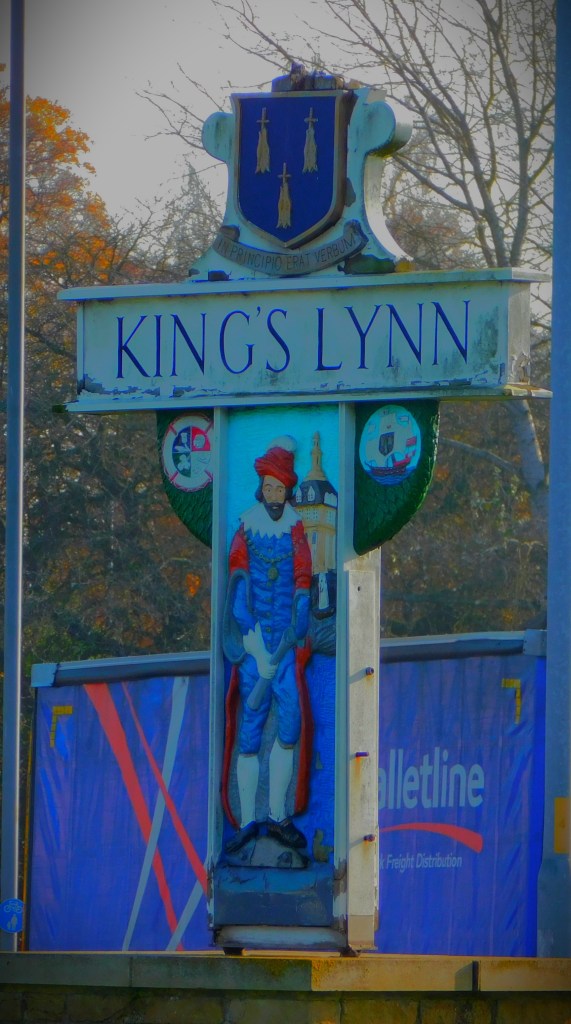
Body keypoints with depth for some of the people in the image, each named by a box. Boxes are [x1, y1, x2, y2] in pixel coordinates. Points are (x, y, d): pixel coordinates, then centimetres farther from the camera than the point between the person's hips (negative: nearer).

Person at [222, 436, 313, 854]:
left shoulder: (297, 529, 7)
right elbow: (238, 582, -1)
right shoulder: (247, 529, 5)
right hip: (251, 637, -1)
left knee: (291, 721, -9)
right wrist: (251, 636, -12)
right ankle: (247, 820, -3)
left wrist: (290, 643, -6)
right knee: (249, 729, -5)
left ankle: (278, 814, 1)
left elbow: (303, 585, 3)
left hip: (288, 638, 1)